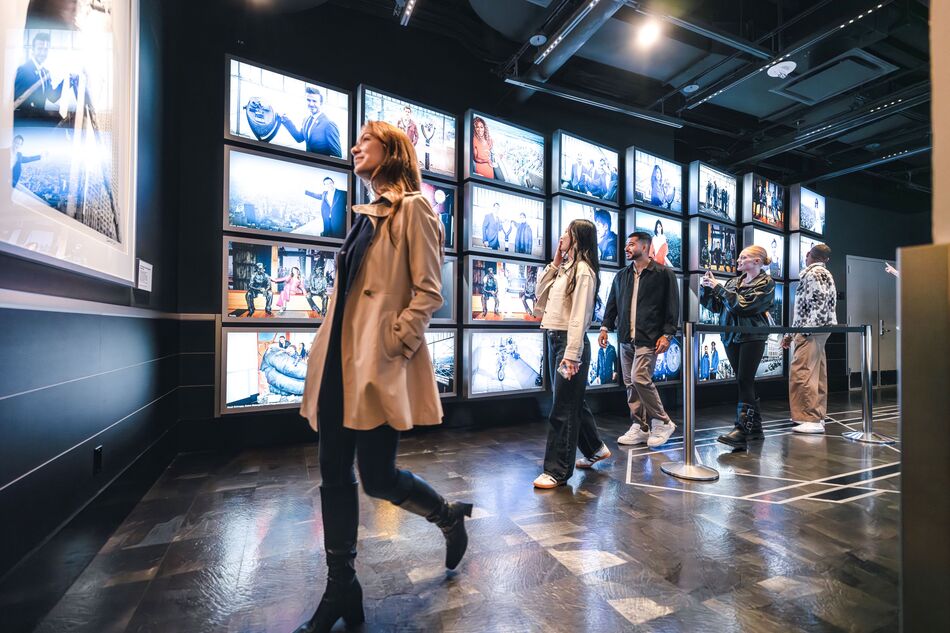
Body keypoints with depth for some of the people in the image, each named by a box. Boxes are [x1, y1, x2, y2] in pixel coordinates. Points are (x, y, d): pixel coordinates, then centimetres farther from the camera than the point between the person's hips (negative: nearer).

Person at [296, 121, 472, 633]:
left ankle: (451, 517, 31)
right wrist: (328, 349, 14)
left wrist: (392, 346, -15)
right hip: (341, 361, 8)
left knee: (377, 476, 1)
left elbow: (429, 292, -12)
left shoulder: (412, 208, -4)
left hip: (379, 365, -8)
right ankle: (341, 590, 27)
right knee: (335, 474, 10)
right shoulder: (366, 214, 20)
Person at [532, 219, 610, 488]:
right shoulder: (566, 268, 15)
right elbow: (541, 293, 19)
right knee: (573, 403, 19)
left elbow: (579, 317, -18)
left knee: (562, 410, -1)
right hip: (554, 339, 9)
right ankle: (595, 448, 38)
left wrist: (571, 355, -22)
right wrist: (554, 263, 12)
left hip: (570, 342, -9)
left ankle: (557, 471, 10)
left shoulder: (583, 270, -11)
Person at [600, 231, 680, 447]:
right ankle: (640, 427, 18)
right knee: (630, 383, 7)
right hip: (626, 339, 6)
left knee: (640, 379, -15)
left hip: (648, 339, -6)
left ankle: (663, 422, 6)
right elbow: (612, 304, 16)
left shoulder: (663, 274, 0)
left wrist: (667, 334, -11)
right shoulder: (621, 276, 16)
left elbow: (672, 306, -3)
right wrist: (606, 326, 3)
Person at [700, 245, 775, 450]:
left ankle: (741, 431, -13)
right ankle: (755, 427, 20)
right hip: (731, 337, 6)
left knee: (744, 381, -12)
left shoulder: (766, 283, -3)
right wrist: (708, 288, -2)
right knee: (745, 382, 10)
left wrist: (719, 287, -13)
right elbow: (716, 306, 12)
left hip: (752, 337, -6)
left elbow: (743, 306, -16)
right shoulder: (734, 281, 14)